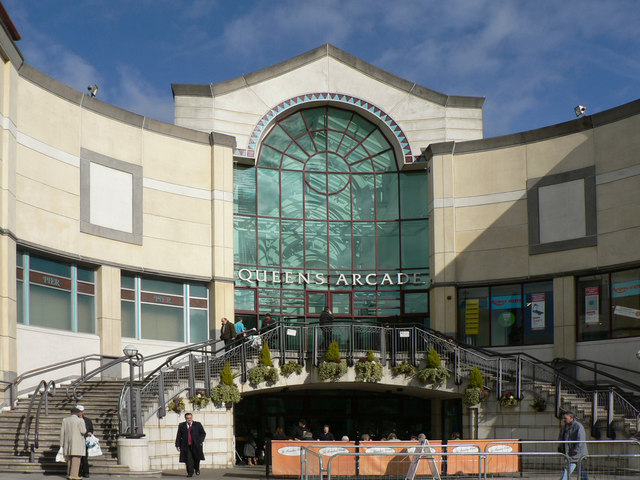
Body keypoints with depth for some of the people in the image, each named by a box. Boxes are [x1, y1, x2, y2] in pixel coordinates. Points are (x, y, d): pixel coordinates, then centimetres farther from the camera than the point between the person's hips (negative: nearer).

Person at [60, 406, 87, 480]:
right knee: (76, 458, -6)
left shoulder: (65, 420, 6)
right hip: (77, 443, -5)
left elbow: (62, 432, 5)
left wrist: (62, 444, 9)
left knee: (69, 459, 13)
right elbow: (83, 431, -10)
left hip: (68, 442, 5)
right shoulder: (80, 420, -8)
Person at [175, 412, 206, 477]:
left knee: (196, 458, 4)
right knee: (189, 460, -7)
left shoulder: (198, 424, 7)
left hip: (196, 445, 0)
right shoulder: (181, 425, 9)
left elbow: (203, 433, 8)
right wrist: (177, 445, 1)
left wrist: (200, 441, -6)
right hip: (186, 446, 0)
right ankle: (190, 473, -1)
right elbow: (178, 436, 9)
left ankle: (197, 469, 31)